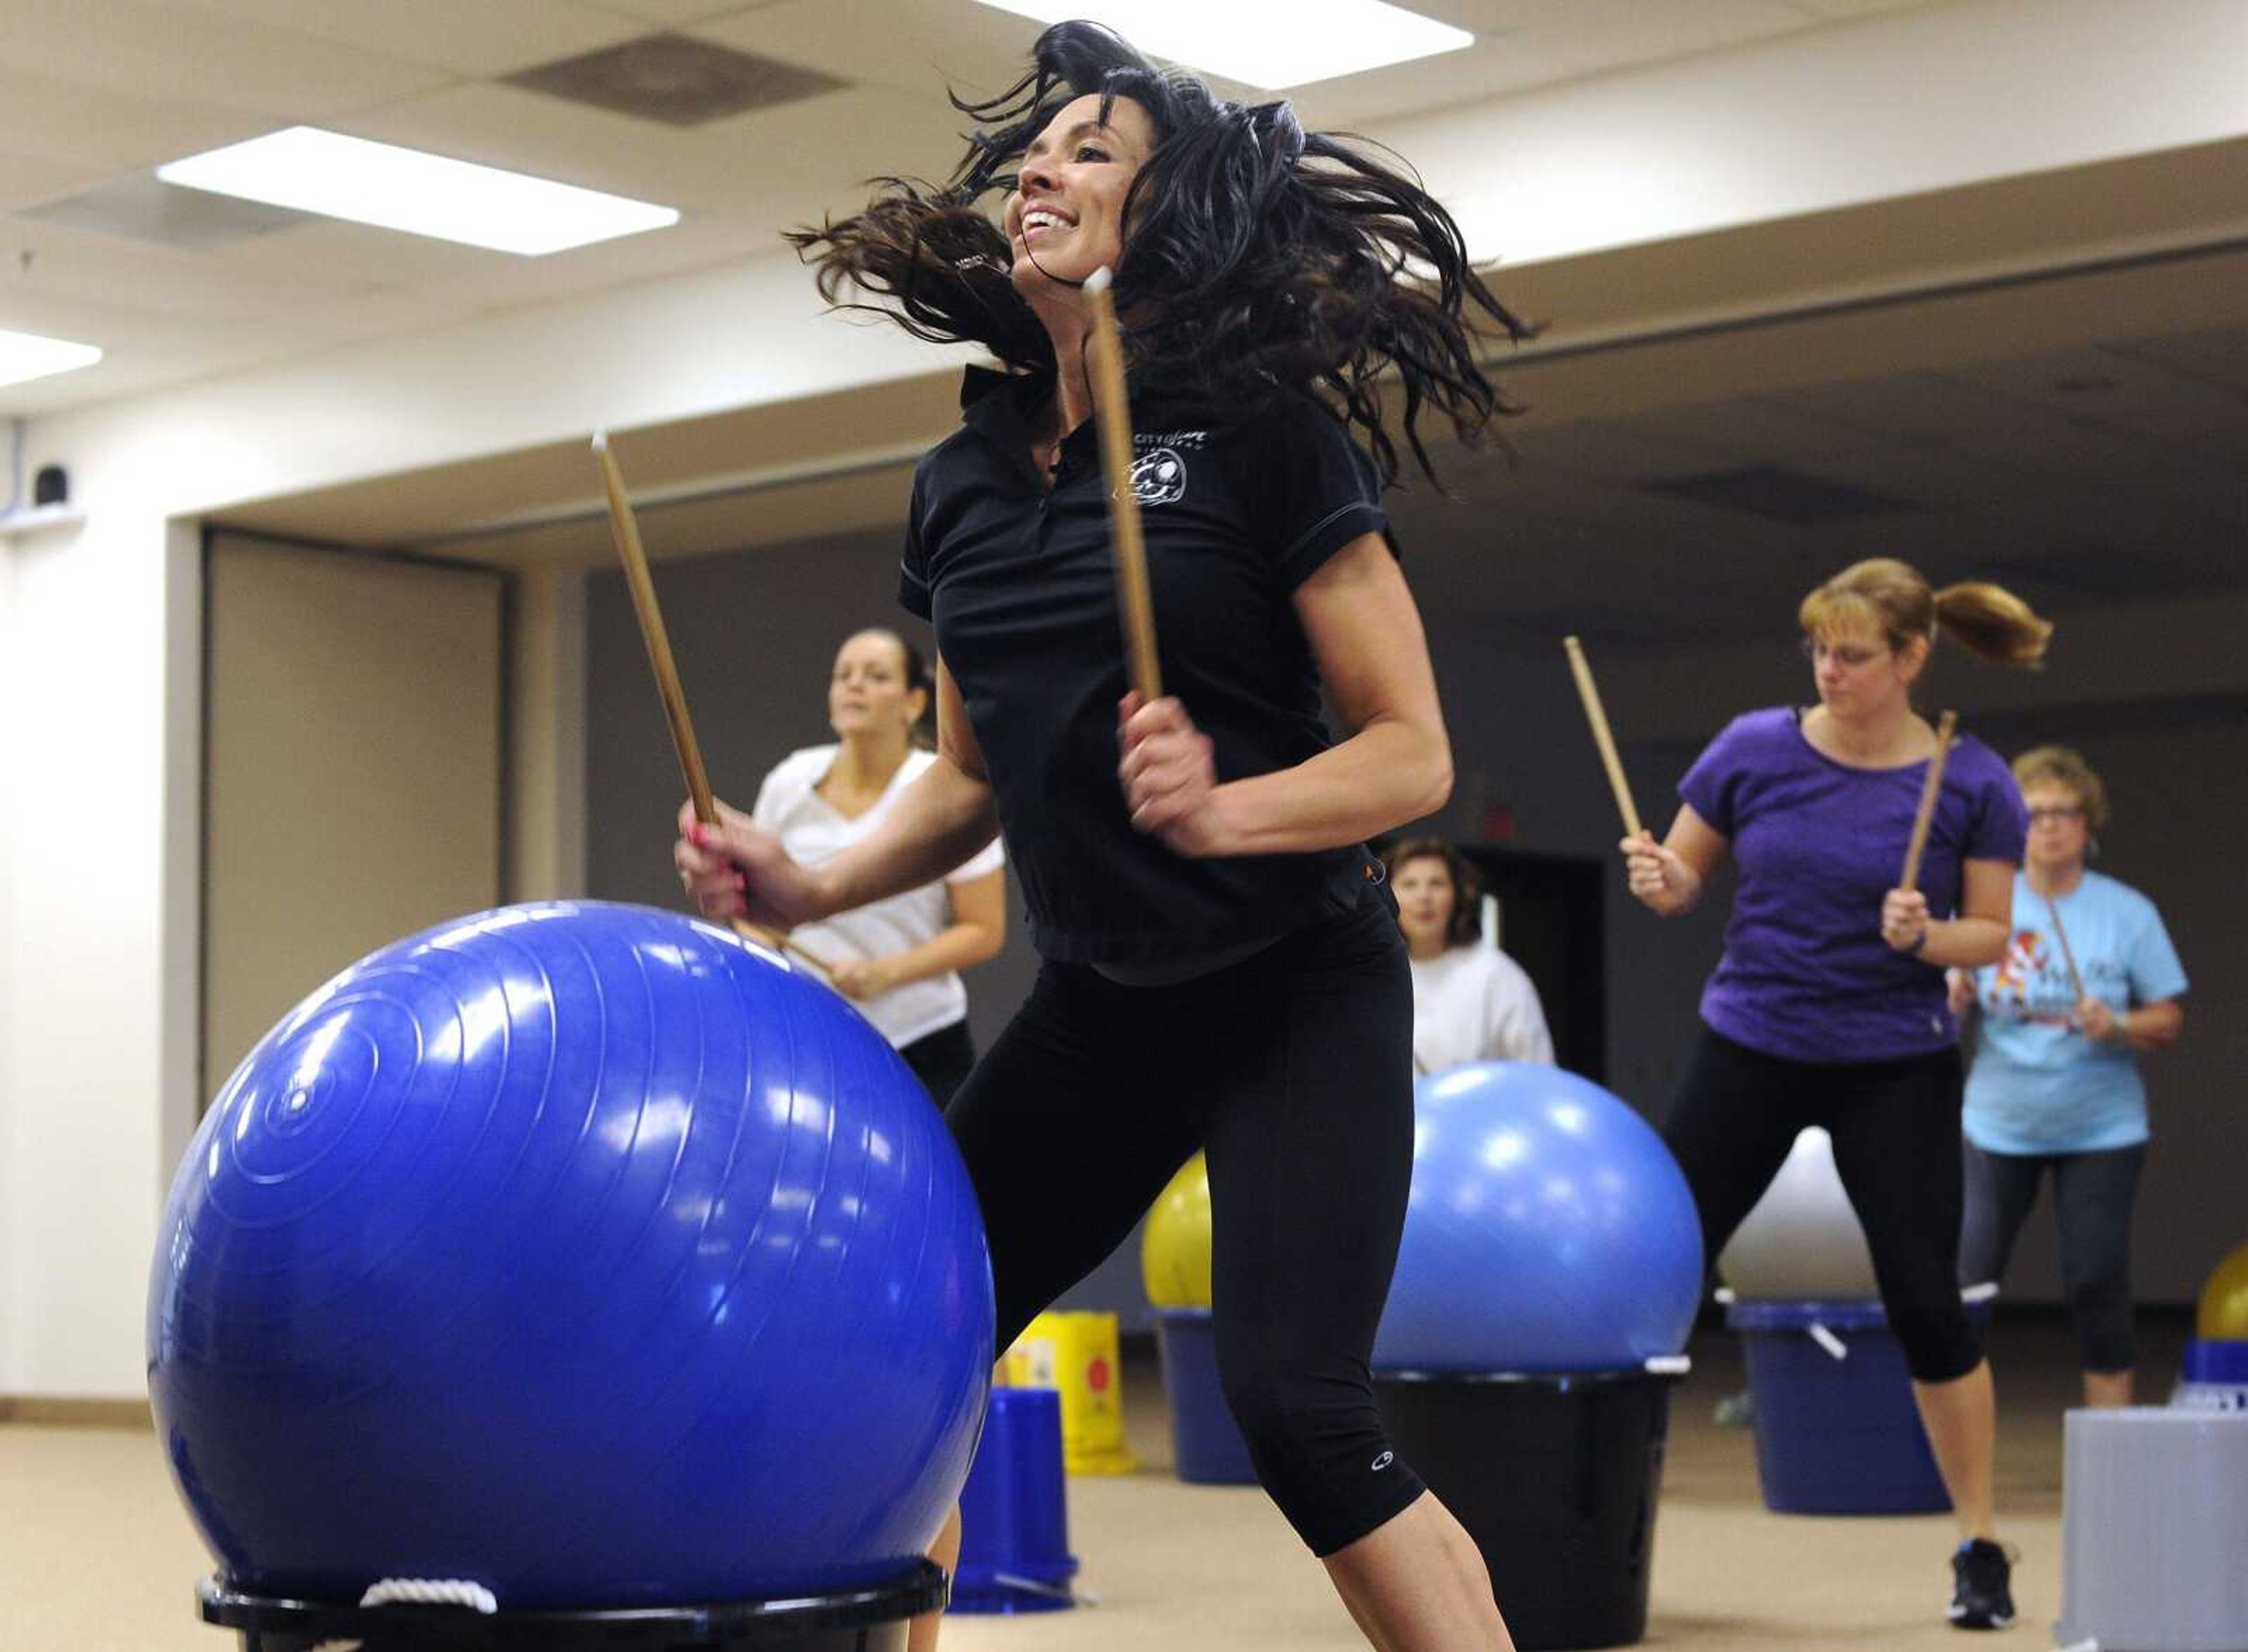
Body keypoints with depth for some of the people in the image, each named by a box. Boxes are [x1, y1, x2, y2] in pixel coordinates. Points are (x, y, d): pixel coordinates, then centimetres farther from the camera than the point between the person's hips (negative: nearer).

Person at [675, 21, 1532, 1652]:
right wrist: (814, 887, 2)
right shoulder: (966, 479, 6)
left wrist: (1222, 809, -29)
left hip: (1295, 993, -6)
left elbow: (1413, 753, -12)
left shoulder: (1260, 431, -11)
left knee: (1295, 1403, -19)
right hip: (1097, 1004, 6)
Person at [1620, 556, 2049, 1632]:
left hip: (1897, 1070, -2)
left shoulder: (1973, 783, -7)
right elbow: (1684, 880, 4)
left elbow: (1992, 937, -1)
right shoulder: (1755, 748, -4)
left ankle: (1980, 1545, 11)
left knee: (1926, 1302, -3)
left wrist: (1928, 936, -22)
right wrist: (1658, 879, -19)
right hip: (1750, 1049, 2)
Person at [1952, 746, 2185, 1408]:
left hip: (2101, 1130, -1)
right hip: (1999, 1126, 1)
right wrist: (1954, 997, -22)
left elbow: (2169, 1019, 0)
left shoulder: (2128, 912, -2)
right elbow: (1943, 1008, 1)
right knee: (1965, 1281, -2)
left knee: (2097, 1282, 0)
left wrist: (2120, 1027, -20)